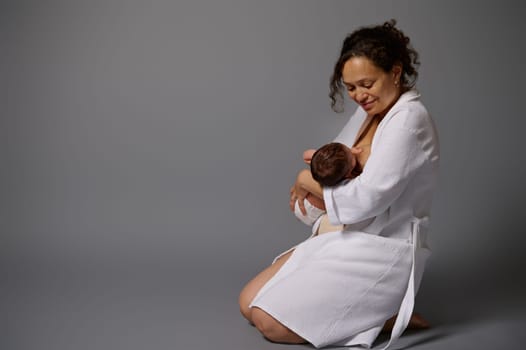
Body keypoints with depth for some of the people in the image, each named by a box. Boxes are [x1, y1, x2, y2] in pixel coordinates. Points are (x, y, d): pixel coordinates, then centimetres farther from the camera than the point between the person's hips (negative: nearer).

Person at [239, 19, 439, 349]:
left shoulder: (409, 120, -19)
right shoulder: (370, 110, 8)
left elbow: (368, 198, -25)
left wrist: (310, 181, -8)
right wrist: (309, 181, -1)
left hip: (383, 251, -9)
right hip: (347, 238, 10)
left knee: (270, 321, -16)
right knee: (250, 302, 7)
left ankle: (384, 314, -3)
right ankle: (367, 305, 12)